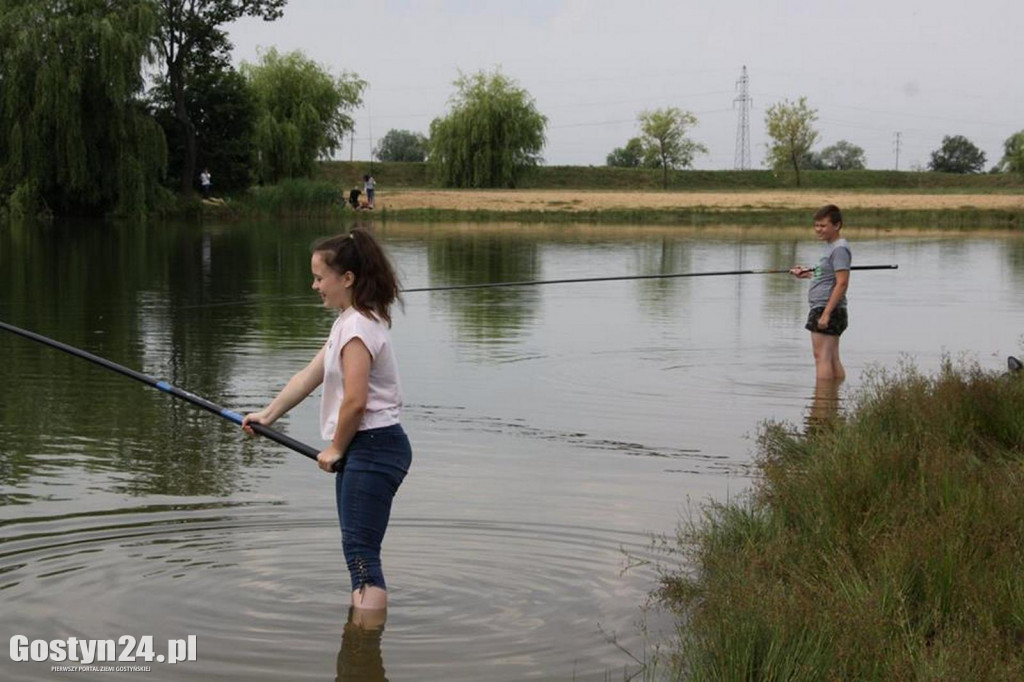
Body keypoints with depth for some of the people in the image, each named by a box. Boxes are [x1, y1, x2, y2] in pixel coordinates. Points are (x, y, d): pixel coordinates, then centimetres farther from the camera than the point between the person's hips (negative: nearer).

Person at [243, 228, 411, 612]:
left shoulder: (358, 326, -16)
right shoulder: (349, 321, 17)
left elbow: (355, 401, -21)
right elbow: (310, 376, 19)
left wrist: (336, 449, -8)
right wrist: (269, 414, 13)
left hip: (373, 447, -11)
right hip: (364, 450, 11)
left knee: (362, 553, -14)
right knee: (357, 551, 15)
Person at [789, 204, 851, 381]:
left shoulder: (839, 248, -13)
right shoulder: (831, 246, 18)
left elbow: (842, 283, -20)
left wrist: (826, 313, -23)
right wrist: (808, 274, 16)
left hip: (828, 309, -10)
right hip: (825, 310, 10)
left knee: (822, 357, -10)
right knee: (832, 359, 10)